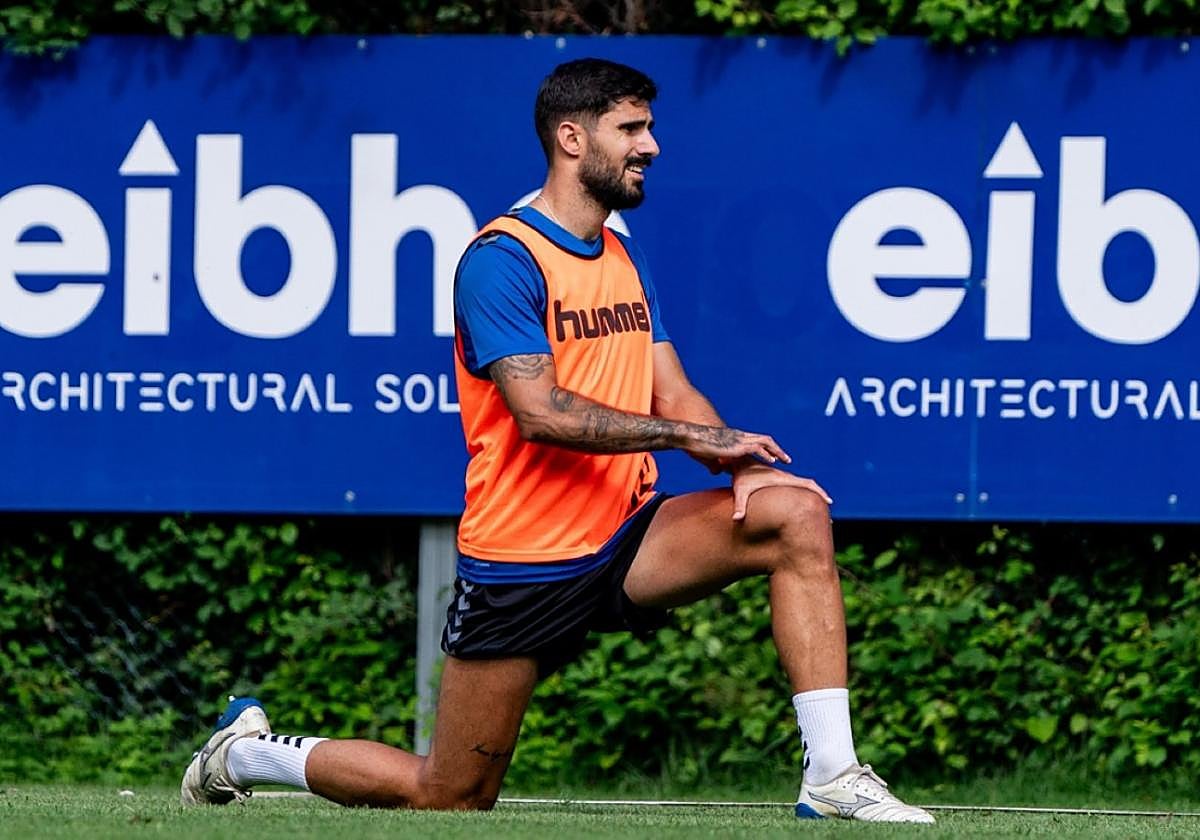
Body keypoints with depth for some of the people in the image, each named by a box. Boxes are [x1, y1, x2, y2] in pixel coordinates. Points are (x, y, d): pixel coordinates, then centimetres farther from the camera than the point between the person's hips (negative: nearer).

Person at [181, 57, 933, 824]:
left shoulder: (625, 258, 14)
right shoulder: (503, 259, -13)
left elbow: (672, 394, 10)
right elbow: (542, 411, -24)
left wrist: (742, 464, -10)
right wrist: (691, 434, -25)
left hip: (624, 539, 7)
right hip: (523, 565, -7)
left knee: (797, 513, -16)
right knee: (448, 801, -1)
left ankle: (833, 775, -17)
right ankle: (246, 751, 25)